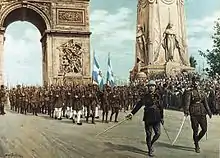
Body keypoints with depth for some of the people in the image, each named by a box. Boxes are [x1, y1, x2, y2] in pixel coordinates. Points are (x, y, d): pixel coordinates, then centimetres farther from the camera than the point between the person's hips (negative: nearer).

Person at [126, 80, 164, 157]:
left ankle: (151, 144, 27)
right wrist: (132, 113, -4)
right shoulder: (145, 96, 0)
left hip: (156, 118, 2)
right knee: (149, 134, 3)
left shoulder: (158, 96, 3)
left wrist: (162, 117, 14)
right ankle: (150, 150, 17)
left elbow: (161, 107, 10)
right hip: (148, 118, -1)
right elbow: (138, 105, 1)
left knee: (158, 133, -1)